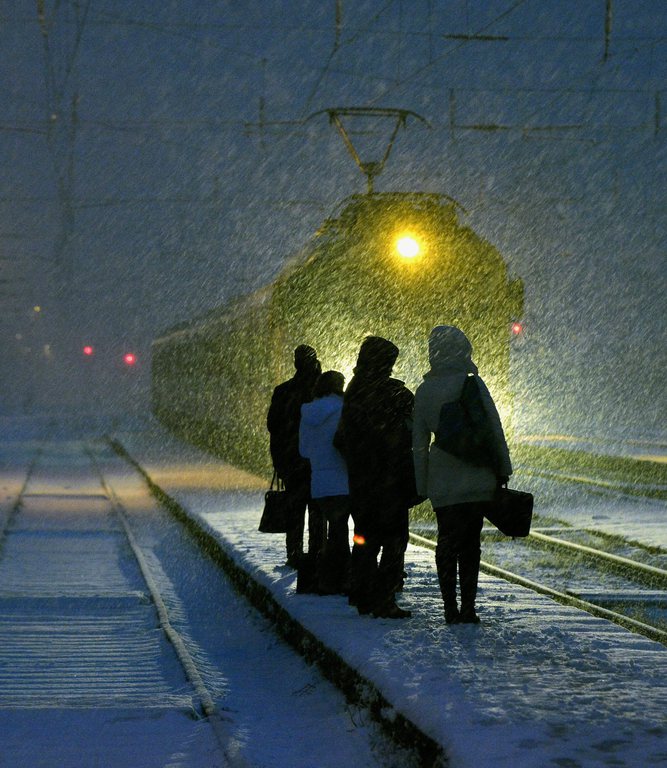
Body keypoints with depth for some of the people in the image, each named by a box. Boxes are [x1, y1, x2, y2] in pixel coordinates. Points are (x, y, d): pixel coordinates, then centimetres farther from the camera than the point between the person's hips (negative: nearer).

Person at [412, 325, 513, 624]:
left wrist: (422, 484, 12)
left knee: (447, 541, 7)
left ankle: (451, 608, 3)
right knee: (470, 544, 3)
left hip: (441, 481, 3)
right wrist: (502, 469, 4)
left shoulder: (424, 390, 6)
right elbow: (494, 429, -5)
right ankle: (468, 608, 0)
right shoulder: (472, 384, -6)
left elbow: (419, 441, 8)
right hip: (476, 476, -3)